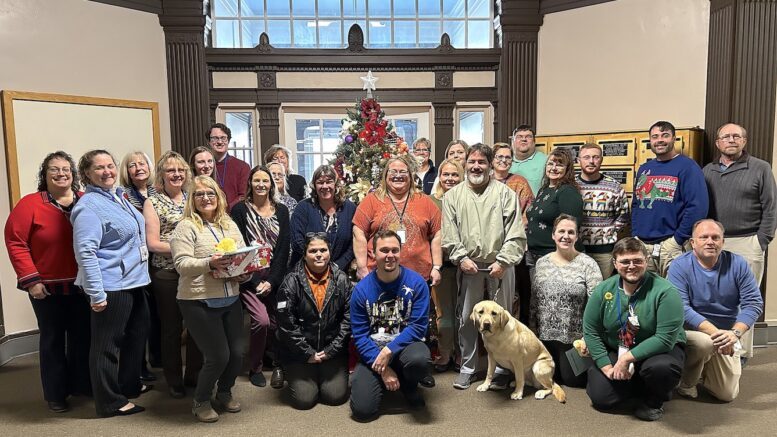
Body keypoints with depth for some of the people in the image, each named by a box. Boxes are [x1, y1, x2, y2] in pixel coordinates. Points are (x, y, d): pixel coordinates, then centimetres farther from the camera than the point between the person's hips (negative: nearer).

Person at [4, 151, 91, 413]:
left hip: (82, 286, 3)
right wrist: (31, 279, -13)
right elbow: (15, 242, -9)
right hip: (47, 288, -3)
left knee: (82, 337, 14)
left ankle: (81, 385, 32)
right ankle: (56, 394, 25)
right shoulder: (30, 204, -8)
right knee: (53, 340, 11)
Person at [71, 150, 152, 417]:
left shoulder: (118, 196, 12)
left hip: (133, 281, 10)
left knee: (137, 334, 20)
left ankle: (130, 385, 37)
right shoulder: (89, 206, -16)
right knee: (107, 344, 3)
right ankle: (110, 402, 16)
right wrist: (96, 293, -26)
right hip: (111, 287, -10)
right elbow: (85, 252, -22)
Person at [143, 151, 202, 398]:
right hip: (167, 273, -4)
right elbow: (153, 244, -8)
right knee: (172, 327, 8)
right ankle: (174, 380, 24)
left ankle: (193, 374, 27)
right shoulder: (153, 202, -1)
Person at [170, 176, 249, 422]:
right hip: (199, 302, -6)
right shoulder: (186, 227, -6)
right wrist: (209, 263, -32)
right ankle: (201, 401, 23)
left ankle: (224, 393, 35)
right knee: (218, 356, -4)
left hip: (230, 299, 6)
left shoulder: (229, 225, 12)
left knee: (238, 352, 8)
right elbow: (182, 264, -17)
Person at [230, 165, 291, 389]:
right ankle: (255, 367, 6)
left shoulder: (281, 210, 8)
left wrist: (272, 280, -7)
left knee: (276, 321, -2)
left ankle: (277, 365, 20)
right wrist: (256, 282, -10)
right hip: (249, 277, -3)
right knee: (262, 320, -16)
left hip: (275, 276, 3)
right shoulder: (240, 209, 0)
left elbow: (284, 248, 2)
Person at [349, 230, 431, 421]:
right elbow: (359, 335, -7)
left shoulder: (416, 283, -10)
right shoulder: (361, 289, -8)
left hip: (405, 345, 0)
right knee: (362, 410, -15)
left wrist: (389, 350, -23)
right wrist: (383, 369, -16)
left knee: (418, 360, -36)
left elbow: (418, 326, -12)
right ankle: (382, 381, 21)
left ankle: (410, 387, 2)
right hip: (373, 350, 1)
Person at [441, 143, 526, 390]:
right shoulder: (453, 195, 7)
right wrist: (461, 258, -10)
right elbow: (449, 234, 2)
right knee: (466, 319, 8)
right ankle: (467, 367, 23)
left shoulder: (505, 193, 2)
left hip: (500, 266, -1)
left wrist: (502, 261, -13)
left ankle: (501, 368, 23)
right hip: (468, 266, 2)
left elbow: (515, 234, -5)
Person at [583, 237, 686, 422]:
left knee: (660, 367, -37)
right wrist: (607, 367, -14)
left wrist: (627, 358, -27)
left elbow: (665, 338, -26)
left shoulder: (665, 291, -21)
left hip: (659, 349, -3)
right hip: (615, 351, 4)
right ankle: (637, 385, 22)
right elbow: (591, 331, -5)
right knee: (600, 398, -10)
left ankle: (654, 399, 0)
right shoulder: (603, 290, -9)